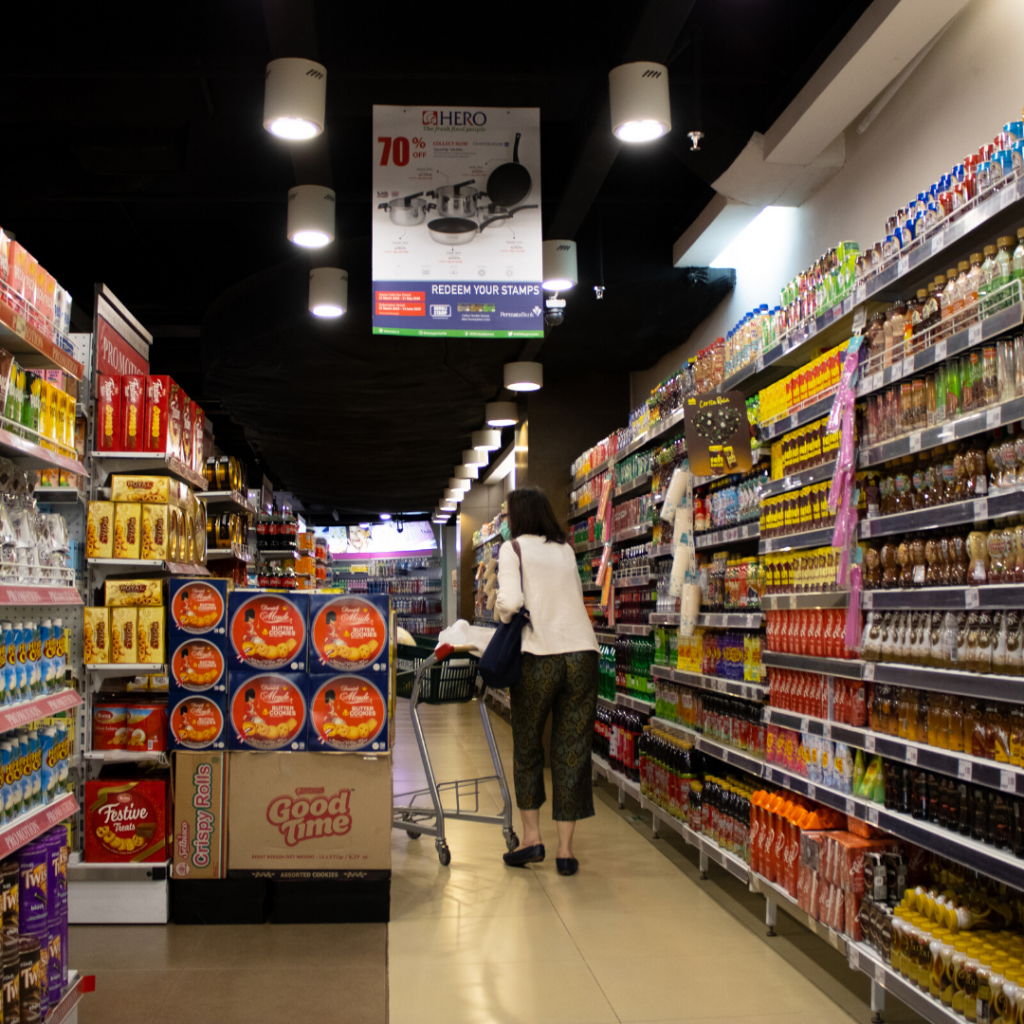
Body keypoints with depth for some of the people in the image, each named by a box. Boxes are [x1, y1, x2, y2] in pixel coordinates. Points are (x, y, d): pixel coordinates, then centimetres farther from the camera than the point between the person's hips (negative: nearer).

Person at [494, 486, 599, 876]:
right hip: (582, 652, 4)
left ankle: (531, 836, 15)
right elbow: (577, 595, 13)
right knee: (572, 751, 6)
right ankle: (565, 849, 9)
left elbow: (511, 600, -11)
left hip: (540, 656, -4)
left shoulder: (513, 548, 2)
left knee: (527, 747, 14)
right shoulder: (566, 550, 17)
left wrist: (501, 612, 9)